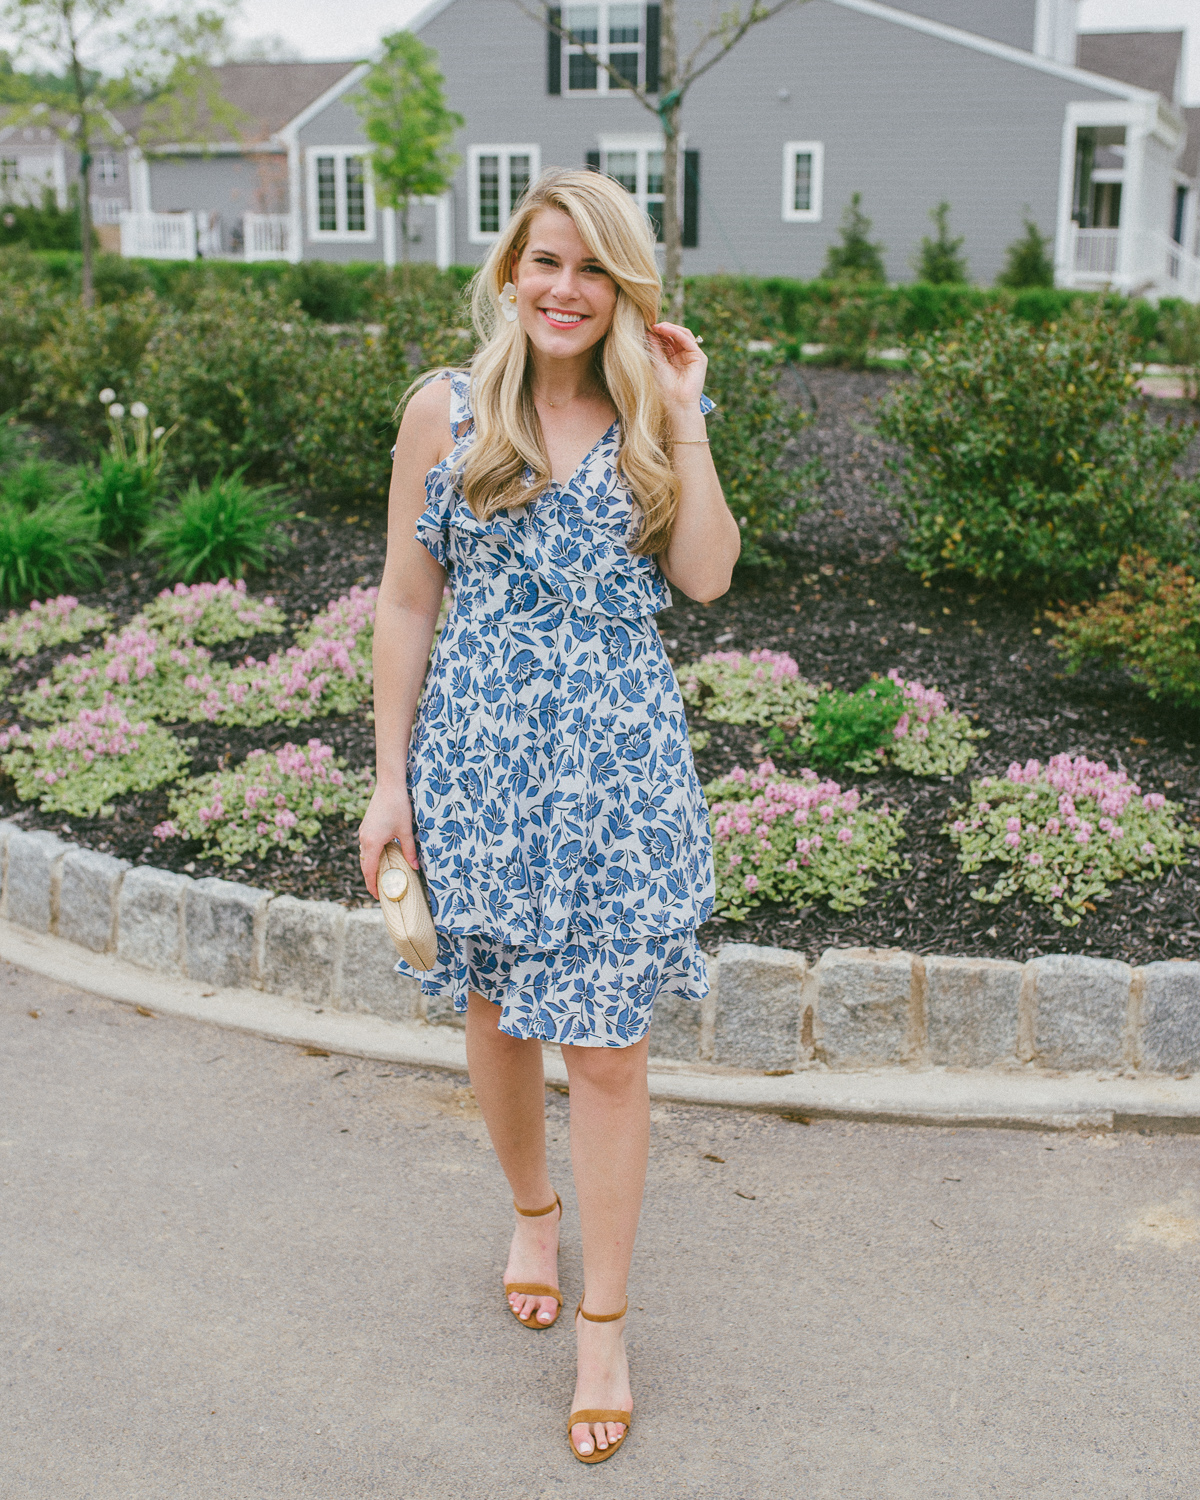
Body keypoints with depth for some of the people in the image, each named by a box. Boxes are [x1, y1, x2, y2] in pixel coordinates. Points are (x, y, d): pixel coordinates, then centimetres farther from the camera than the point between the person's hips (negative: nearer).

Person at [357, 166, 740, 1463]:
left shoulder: (652, 416, 5)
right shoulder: (446, 409, 1)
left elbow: (706, 577, -7)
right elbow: (405, 603, 2)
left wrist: (682, 421, -10)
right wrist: (392, 777, 0)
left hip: (618, 766, 0)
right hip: (478, 756, 0)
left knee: (607, 1048, 3)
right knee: (498, 1014, 15)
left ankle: (604, 1326, 19)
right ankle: (531, 1212, 44)